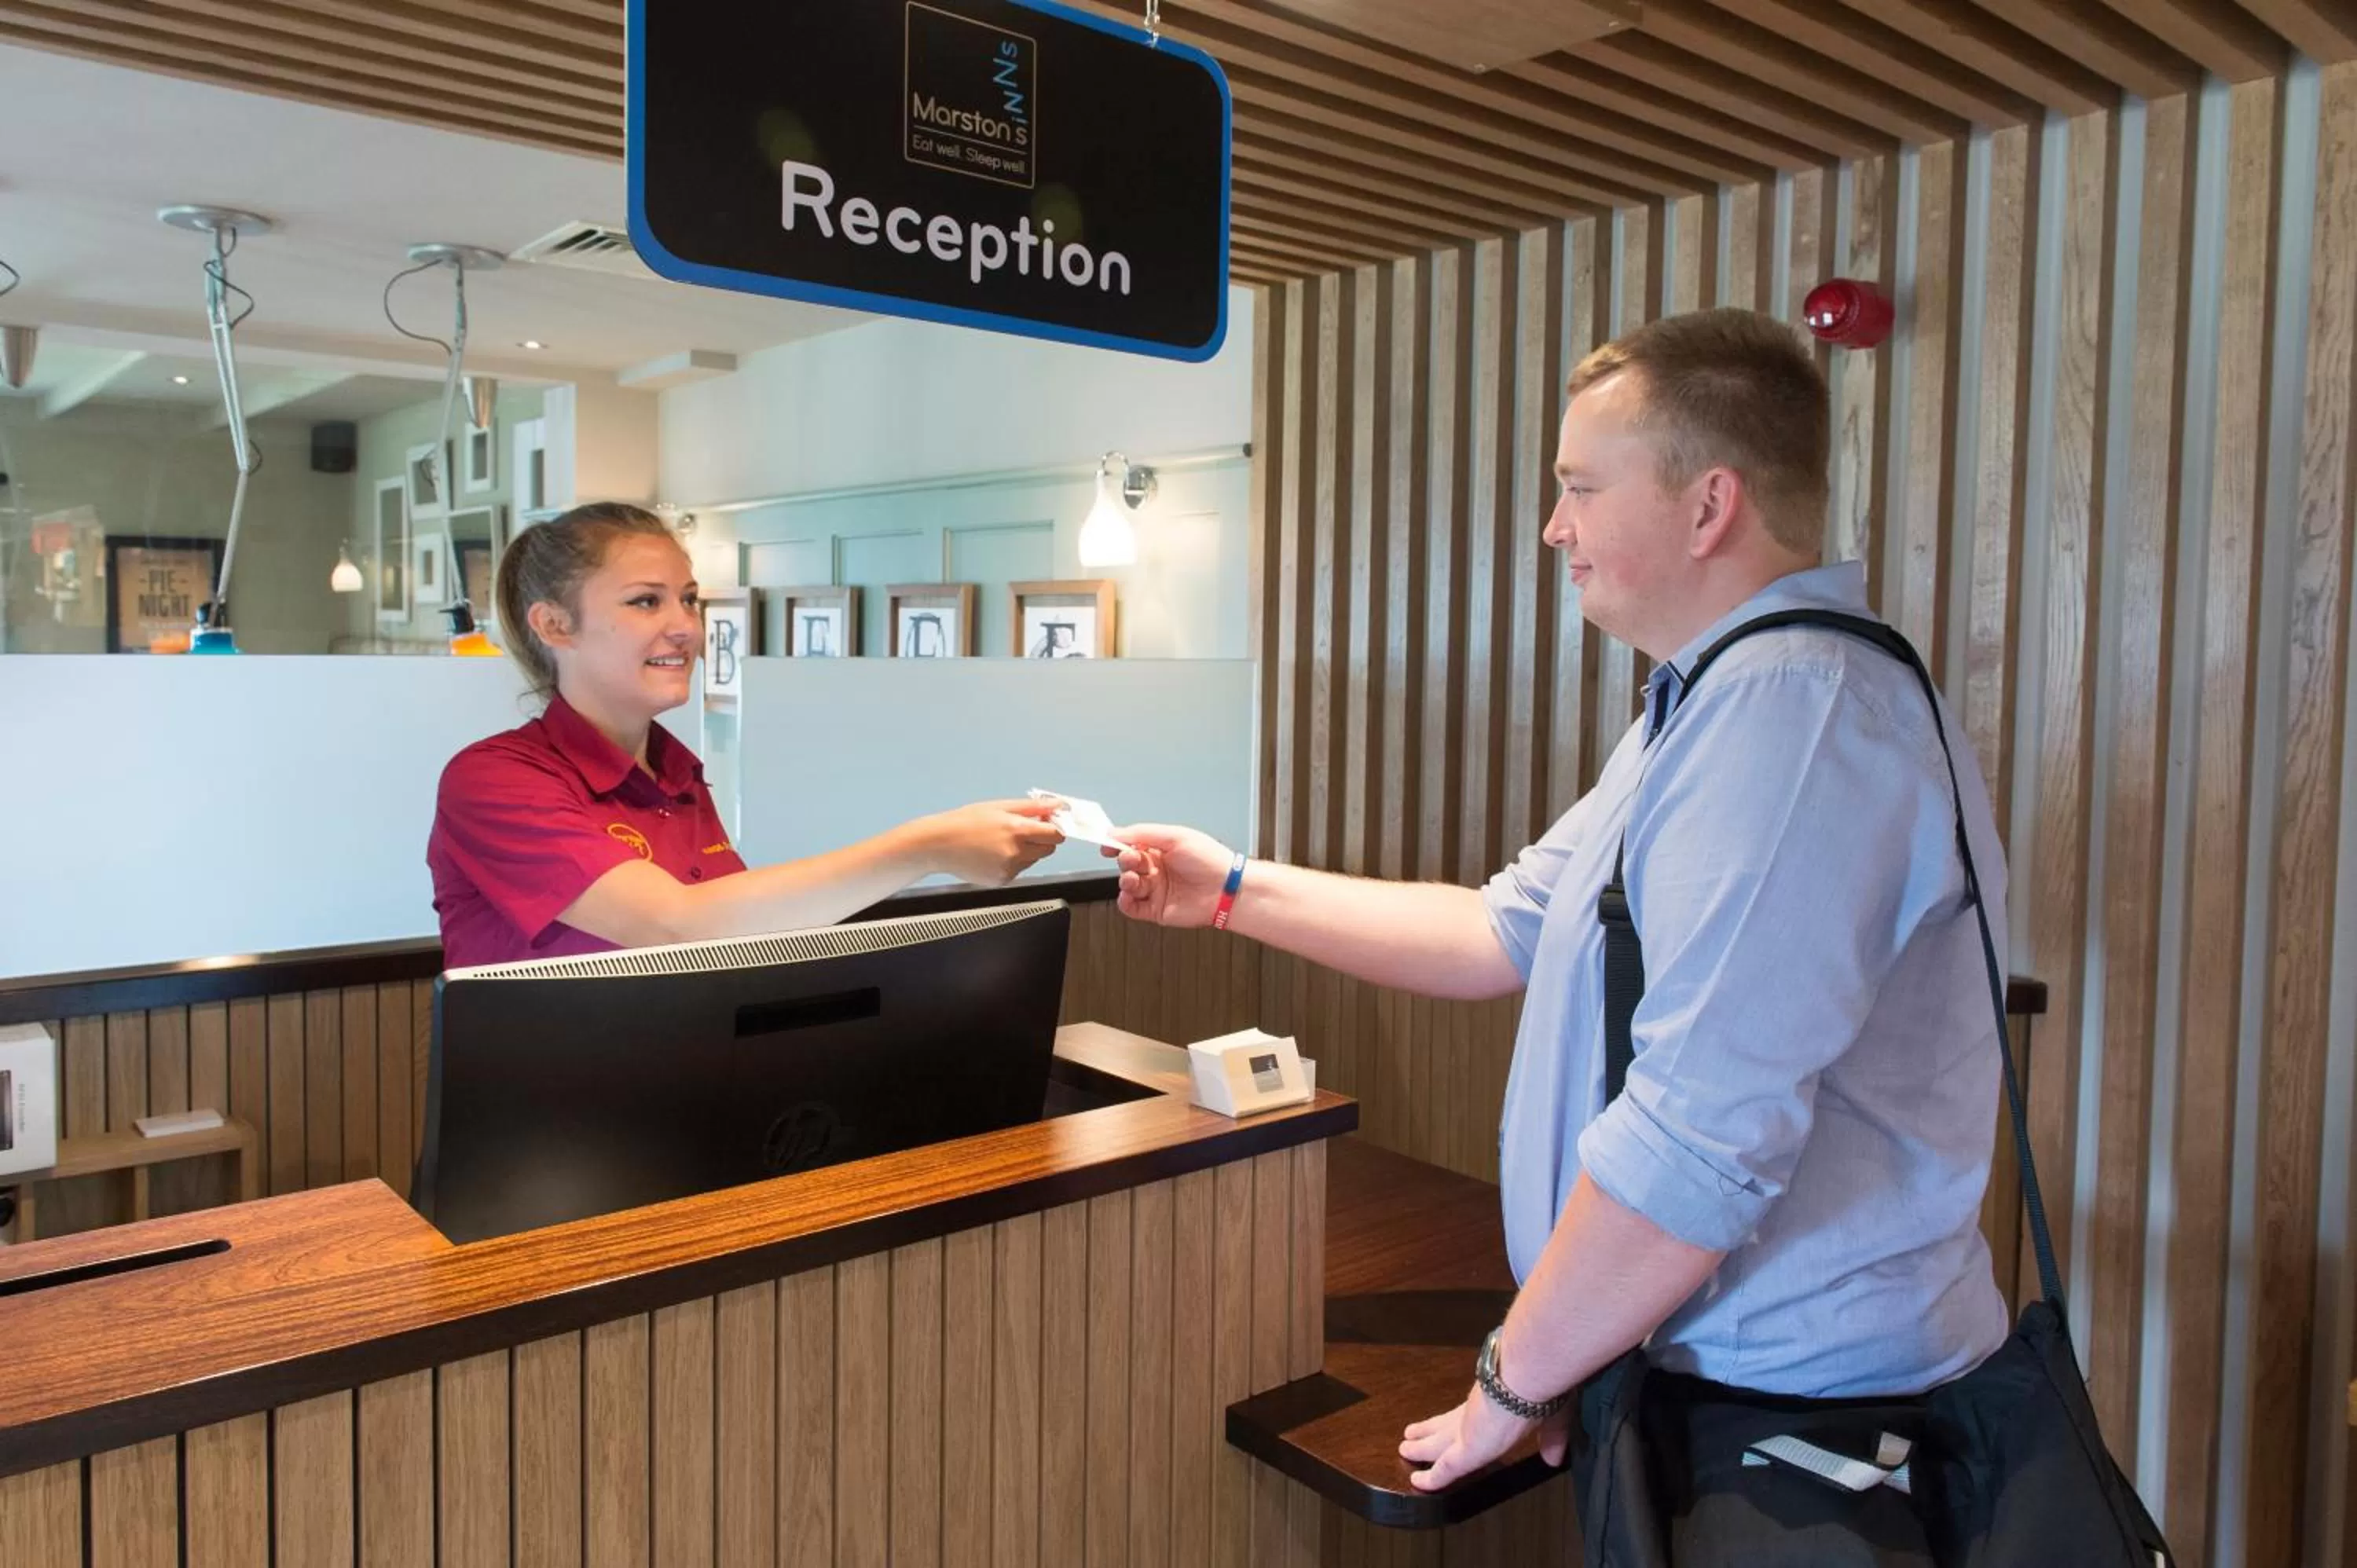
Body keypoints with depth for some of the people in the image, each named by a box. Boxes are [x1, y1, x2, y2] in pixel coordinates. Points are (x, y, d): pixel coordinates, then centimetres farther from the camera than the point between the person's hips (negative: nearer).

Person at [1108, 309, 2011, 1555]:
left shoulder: (1792, 711, -26)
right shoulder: (1710, 705, 11)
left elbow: (1703, 1139, -30)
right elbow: (1510, 932, 12)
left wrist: (1512, 1383, -17)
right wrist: (1232, 890, 10)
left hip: (1797, 1412, -9)